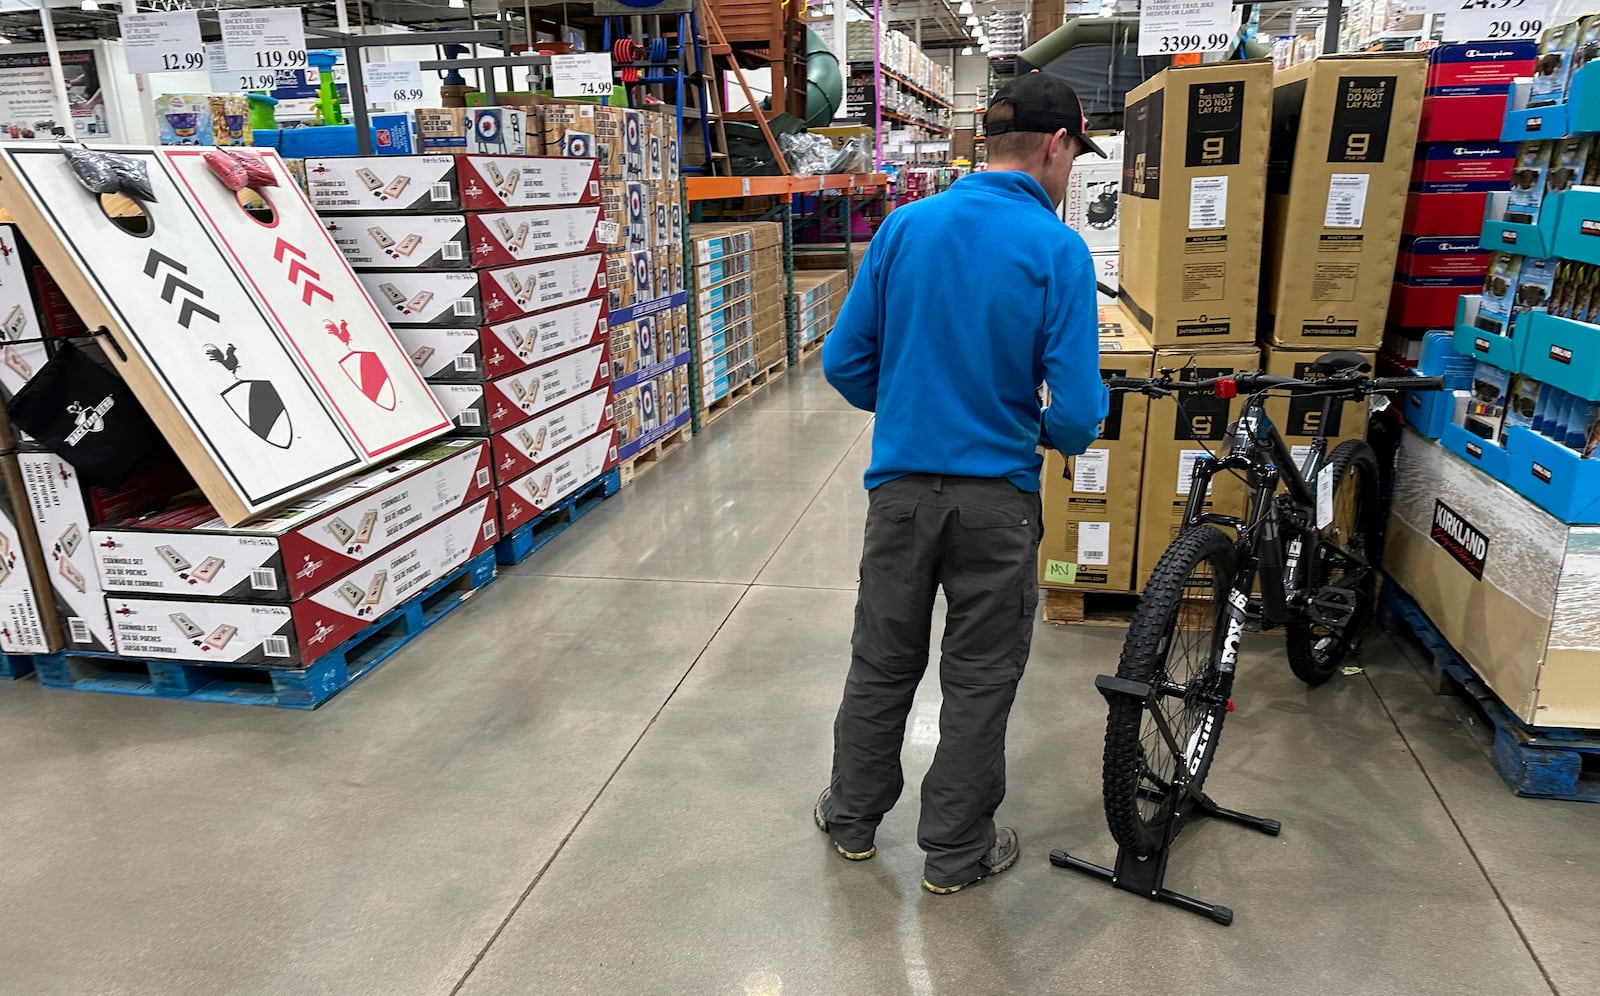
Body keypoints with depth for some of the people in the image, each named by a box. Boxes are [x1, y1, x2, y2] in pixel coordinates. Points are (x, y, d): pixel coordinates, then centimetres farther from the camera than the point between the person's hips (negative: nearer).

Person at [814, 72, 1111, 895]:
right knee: (980, 679, 13)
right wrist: (1049, 434, 7)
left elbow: (843, 362, 0)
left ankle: (851, 818, 36)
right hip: (995, 496, -3)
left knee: (881, 663, 18)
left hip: (901, 486, 3)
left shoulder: (905, 225, -1)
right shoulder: (1057, 249, -12)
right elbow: (1078, 410, -16)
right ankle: (956, 852, 28)